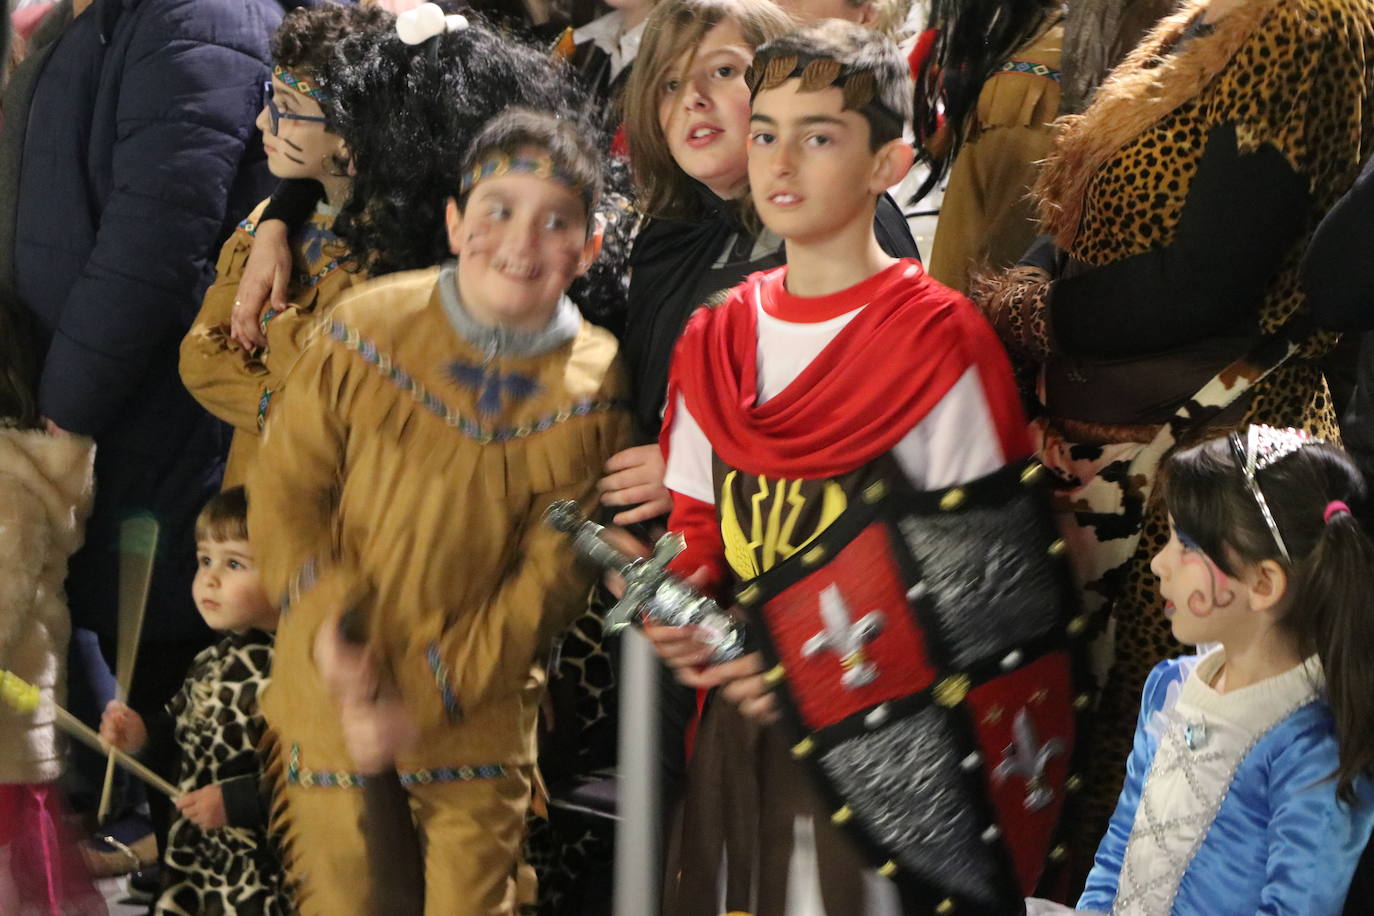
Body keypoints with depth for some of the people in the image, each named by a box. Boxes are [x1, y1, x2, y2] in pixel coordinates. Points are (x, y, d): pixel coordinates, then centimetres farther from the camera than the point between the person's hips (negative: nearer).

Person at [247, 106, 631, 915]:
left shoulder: (593, 386, -8)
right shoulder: (370, 327, -7)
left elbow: (552, 576, -9)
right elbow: (285, 491, -4)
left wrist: (426, 699, -15)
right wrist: (328, 620, -21)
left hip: (479, 722, 0)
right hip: (336, 701, 0)